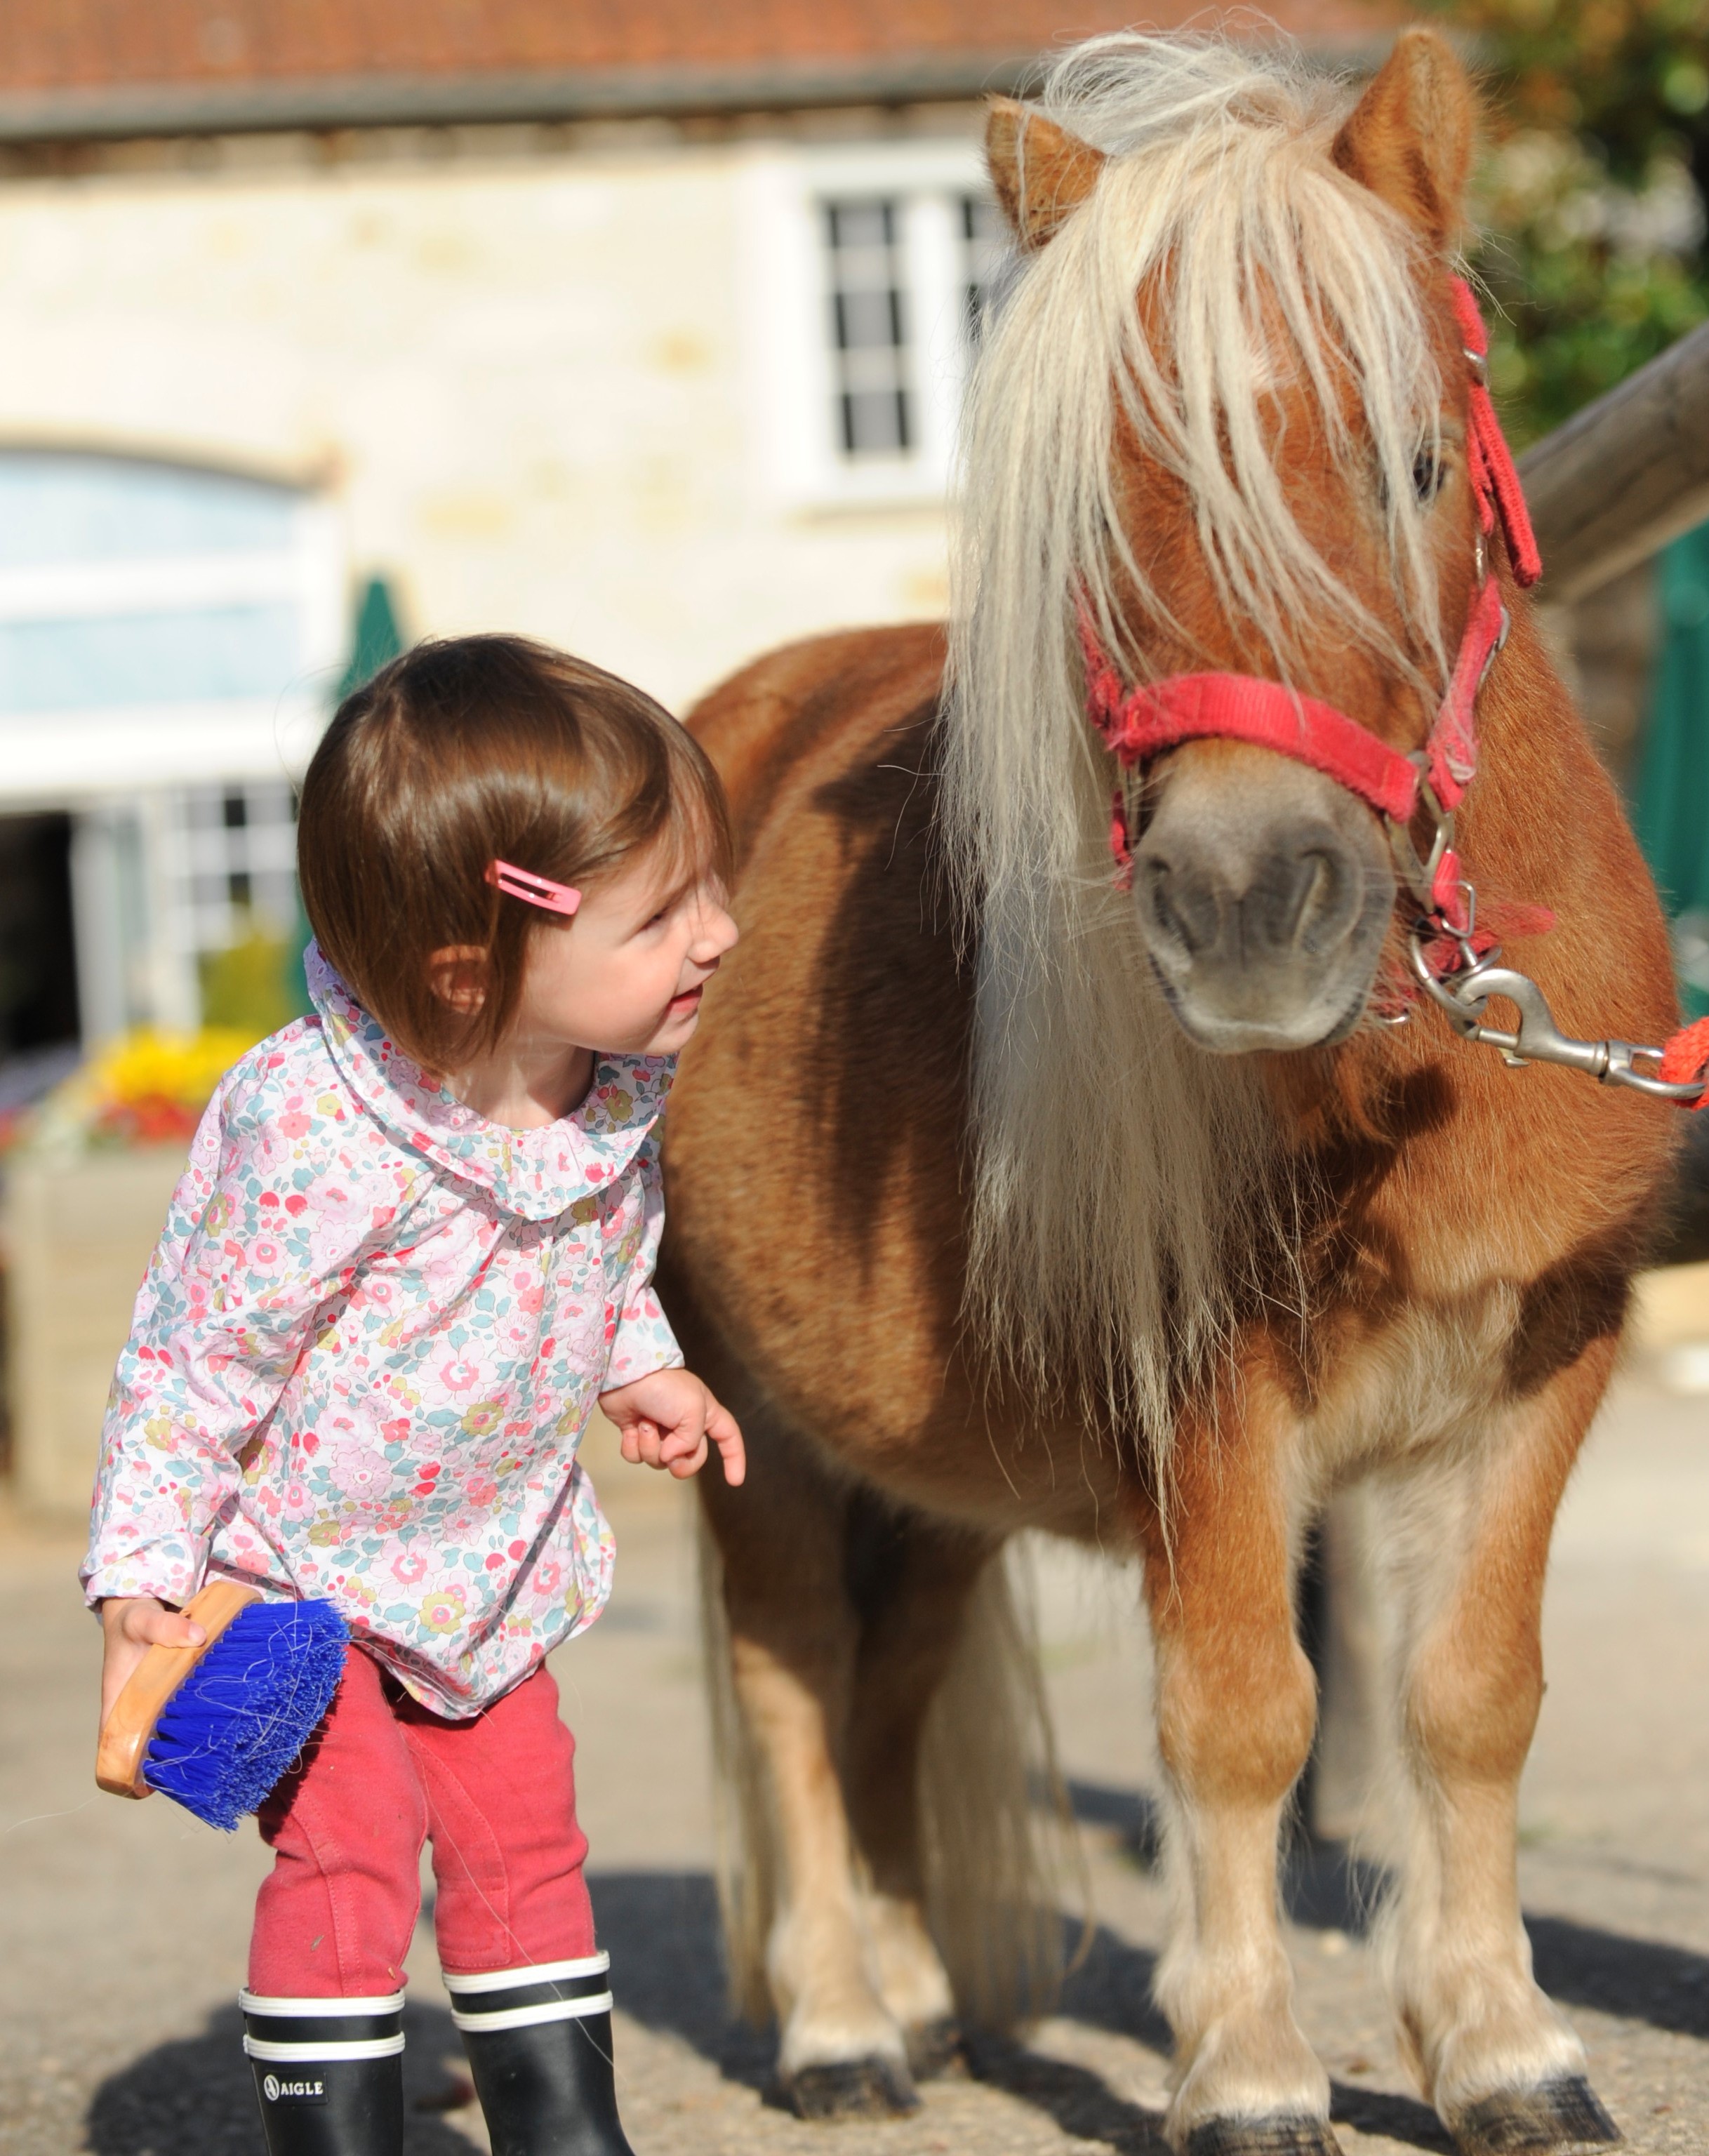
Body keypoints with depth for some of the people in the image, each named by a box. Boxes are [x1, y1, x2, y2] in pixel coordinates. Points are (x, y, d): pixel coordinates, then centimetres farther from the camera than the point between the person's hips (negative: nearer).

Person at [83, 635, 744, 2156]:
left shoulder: (616, 1082, -14)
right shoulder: (316, 1140, -36)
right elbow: (193, 1361, -24)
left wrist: (637, 1362, 7)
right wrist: (141, 1580, -21)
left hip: (490, 1555, 7)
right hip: (293, 1563, -6)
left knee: (523, 1840, 14)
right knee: (348, 1855, -10)